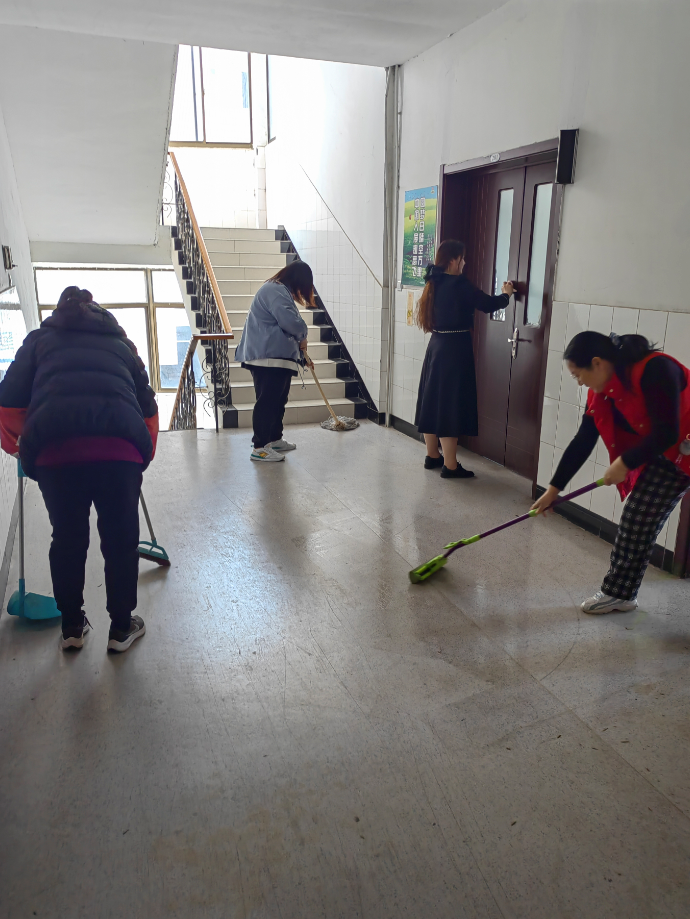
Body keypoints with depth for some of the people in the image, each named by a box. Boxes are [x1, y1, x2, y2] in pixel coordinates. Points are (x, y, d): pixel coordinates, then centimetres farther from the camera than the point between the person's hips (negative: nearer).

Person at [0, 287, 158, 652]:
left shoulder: (40, 339, 26)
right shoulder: (120, 343, 29)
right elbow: (147, 406, 23)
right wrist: (143, 456, 34)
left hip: (55, 448, 0)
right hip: (119, 447, 0)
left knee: (67, 539, 18)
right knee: (120, 539, 14)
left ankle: (72, 627, 32)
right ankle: (121, 628, 26)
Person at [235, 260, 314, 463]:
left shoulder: (280, 291, 24)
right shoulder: (275, 290, -11)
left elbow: (284, 330, 28)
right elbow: (290, 322, -24)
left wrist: (302, 357, 27)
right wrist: (302, 335, -3)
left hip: (278, 357, 11)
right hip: (268, 357, -11)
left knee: (278, 401, 17)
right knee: (267, 401, -9)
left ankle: (275, 439, 28)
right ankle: (260, 448, -6)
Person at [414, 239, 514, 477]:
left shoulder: (435, 283, 8)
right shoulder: (458, 284, -15)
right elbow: (487, 304, -8)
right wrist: (506, 295, 12)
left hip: (437, 346, 8)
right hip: (455, 349, -8)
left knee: (433, 400, 14)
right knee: (451, 404, -4)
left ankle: (432, 455, 26)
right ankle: (450, 465, 2)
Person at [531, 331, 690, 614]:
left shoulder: (655, 371, -29)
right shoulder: (601, 392, -3)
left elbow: (666, 434, -29)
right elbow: (582, 442, 2)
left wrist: (624, 463, -18)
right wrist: (553, 489, 4)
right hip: (662, 455, 8)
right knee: (636, 519, 7)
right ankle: (619, 593, 18)